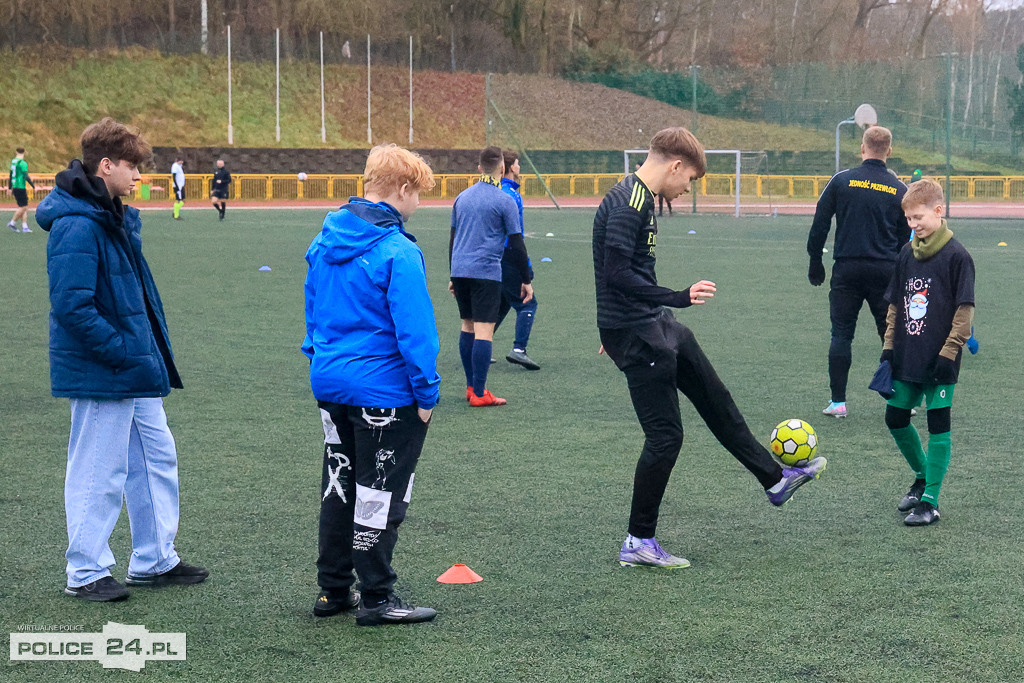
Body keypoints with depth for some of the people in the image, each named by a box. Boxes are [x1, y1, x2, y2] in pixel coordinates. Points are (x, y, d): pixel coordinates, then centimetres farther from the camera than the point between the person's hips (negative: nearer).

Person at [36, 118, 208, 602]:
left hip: (135, 369, 10)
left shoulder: (116, 218, 12)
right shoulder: (76, 225, -20)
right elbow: (71, 306, -25)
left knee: (156, 458, 15)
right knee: (98, 471, 1)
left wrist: (151, 352, 12)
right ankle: (86, 573, 14)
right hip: (100, 375, -10)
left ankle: (155, 560, 27)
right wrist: (121, 352, -21)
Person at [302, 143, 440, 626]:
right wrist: (426, 392, -11)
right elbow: (413, 328, -18)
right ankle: (376, 599, 11)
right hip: (383, 390, -7)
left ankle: (333, 589, 25)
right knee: (380, 495, 3)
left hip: (329, 382, 8)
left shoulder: (326, 240, 5)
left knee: (339, 486, 17)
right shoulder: (398, 253, -19)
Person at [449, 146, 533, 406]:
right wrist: (526, 280, 2)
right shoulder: (504, 201, -5)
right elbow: (517, 245, -5)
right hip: (486, 272, -6)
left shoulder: (463, 197, 13)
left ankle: (471, 386, 19)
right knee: (484, 330, -7)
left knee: (468, 326, 15)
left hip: (460, 270, 6)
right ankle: (479, 393, -9)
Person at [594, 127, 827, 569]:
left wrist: (616, 327, 30)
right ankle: (639, 543, 6)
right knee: (665, 435, -4)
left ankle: (775, 479, 35)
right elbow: (617, 274, -28)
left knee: (717, 401, 20)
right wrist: (678, 298, -32)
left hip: (657, 328, 11)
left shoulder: (640, 199, 12)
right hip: (635, 335, -11)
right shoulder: (628, 205, -20)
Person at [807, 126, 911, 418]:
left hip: (846, 270, -1)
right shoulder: (899, 190, 3)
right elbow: (905, 239, 10)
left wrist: (815, 262, 11)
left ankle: (838, 401, 4)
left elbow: (819, 225, 1)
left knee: (841, 334, 6)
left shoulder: (841, 180, -2)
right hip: (885, 271, 1)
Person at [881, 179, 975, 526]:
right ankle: (923, 476, 33)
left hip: (938, 362, -7)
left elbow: (965, 309, -11)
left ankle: (930, 501, 2)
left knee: (938, 425, -2)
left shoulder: (956, 256, -10)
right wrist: (889, 346, 8)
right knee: (896, 419, 11)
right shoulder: (907, 254, 8)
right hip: (906, 359, 7)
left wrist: (948, 354, -14)